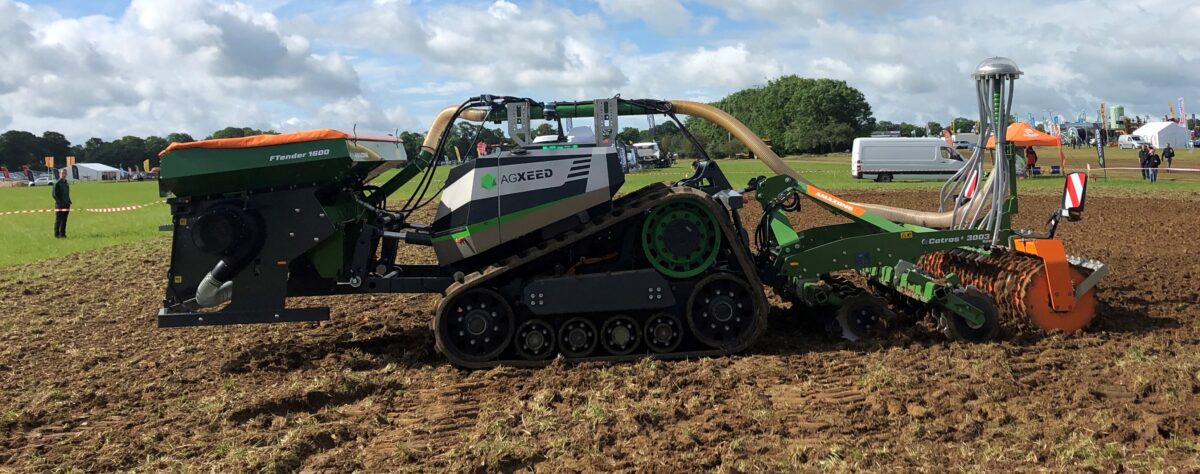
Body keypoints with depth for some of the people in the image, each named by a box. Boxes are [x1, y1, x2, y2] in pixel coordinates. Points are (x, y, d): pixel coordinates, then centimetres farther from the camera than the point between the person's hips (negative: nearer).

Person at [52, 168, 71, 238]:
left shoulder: (67, 183, 15)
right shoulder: (57, 183, -8)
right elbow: (53, 193, -11)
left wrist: (69, 201, 12)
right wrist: (59, 201, -16)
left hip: (66, 204, 7)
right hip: (59, 205, -7)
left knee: (64, 220, 9)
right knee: (58, 220, -4)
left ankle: (62, 234, 14)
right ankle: (56, 234, 0)